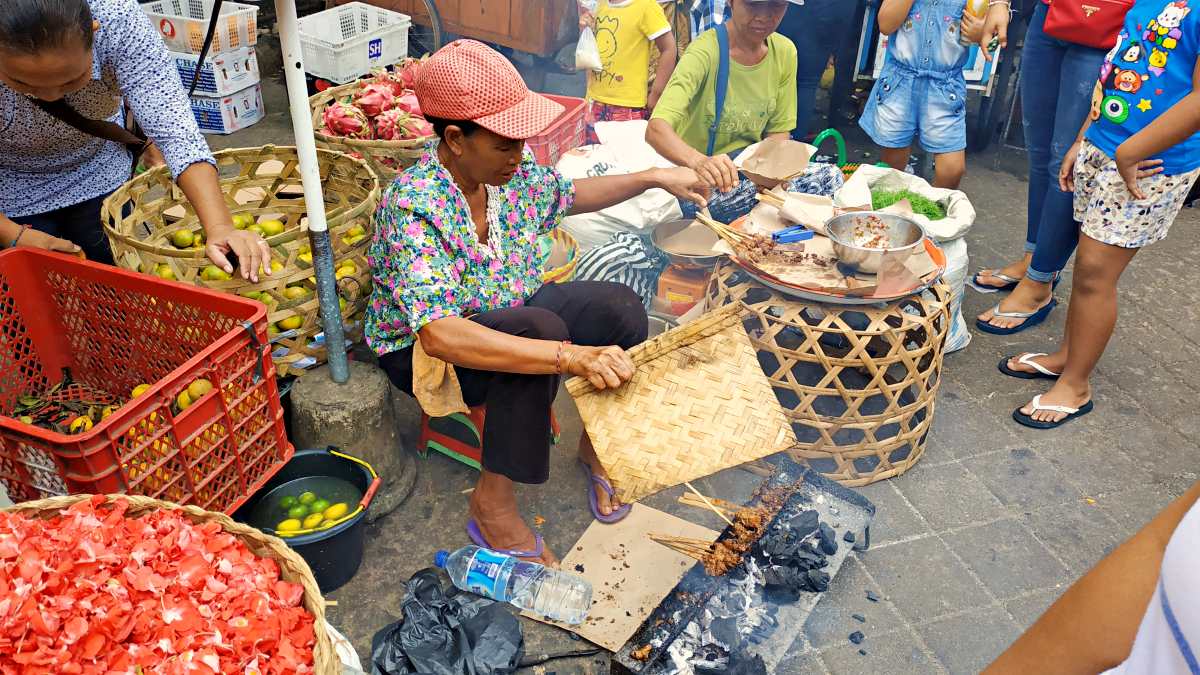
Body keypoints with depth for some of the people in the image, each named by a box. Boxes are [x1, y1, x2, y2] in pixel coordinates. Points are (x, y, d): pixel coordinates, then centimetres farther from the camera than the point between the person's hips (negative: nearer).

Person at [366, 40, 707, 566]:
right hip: (422, 349, -7)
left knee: (619, 306, -10)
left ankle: (597, 443, 10)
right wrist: (570, 355, -50)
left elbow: (572, 194, 15)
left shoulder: (511, 174, -8)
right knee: (540, 327, -34)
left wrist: (656, 178, 6)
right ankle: (493, 502, -19)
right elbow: (439, 335, -44)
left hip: (508, 311, 7)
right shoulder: (414, 208, -32)